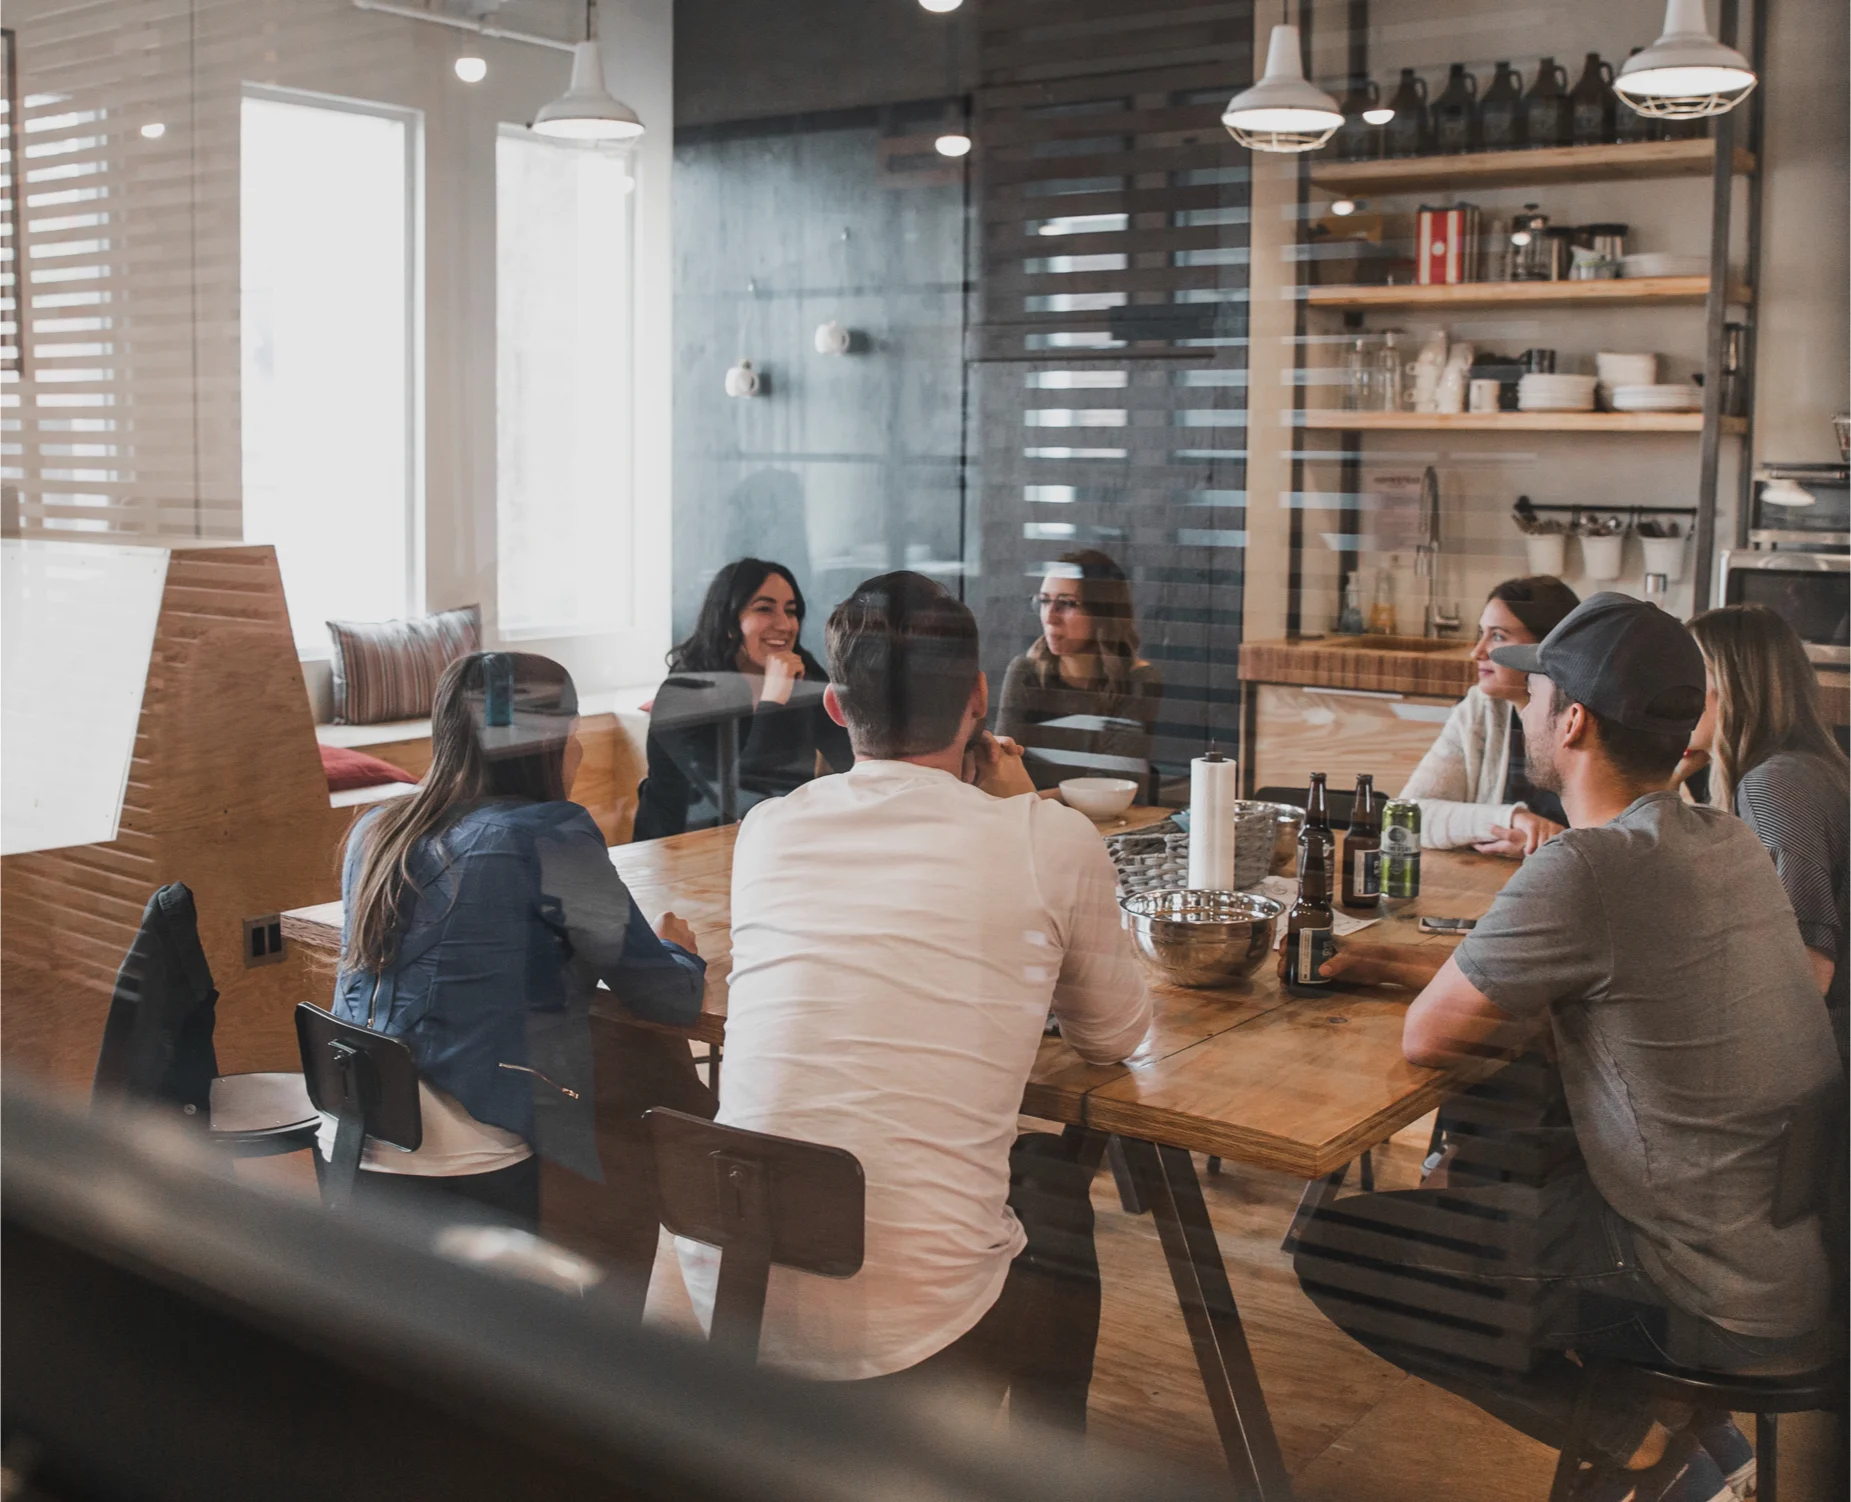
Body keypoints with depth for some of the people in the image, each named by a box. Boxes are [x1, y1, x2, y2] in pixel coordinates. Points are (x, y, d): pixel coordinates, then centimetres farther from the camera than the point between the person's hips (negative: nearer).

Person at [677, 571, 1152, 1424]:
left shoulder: (766, 832, 4)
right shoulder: (1053, 842, -6)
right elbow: (1114, 1037, 11)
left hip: (726, 1300, 4)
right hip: (912, 1331, -4)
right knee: (1056, 1175, 29)